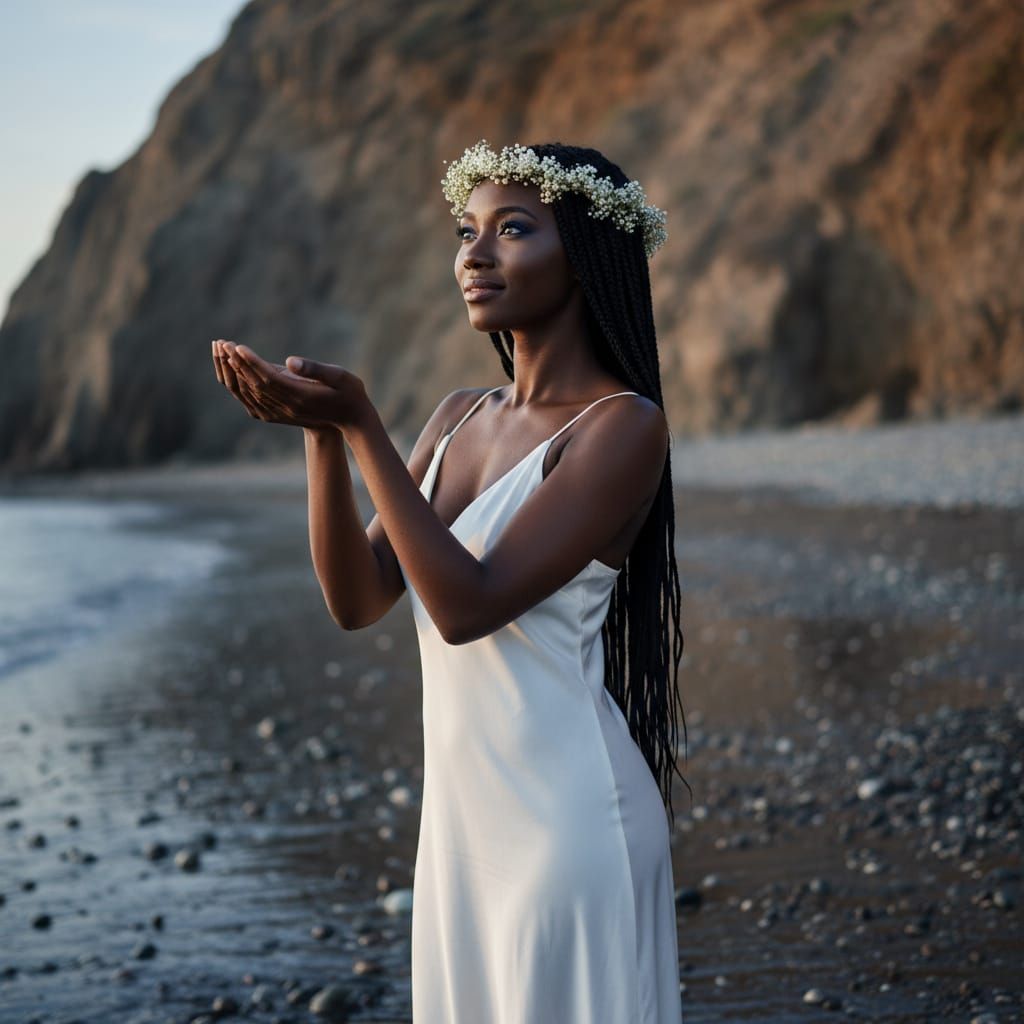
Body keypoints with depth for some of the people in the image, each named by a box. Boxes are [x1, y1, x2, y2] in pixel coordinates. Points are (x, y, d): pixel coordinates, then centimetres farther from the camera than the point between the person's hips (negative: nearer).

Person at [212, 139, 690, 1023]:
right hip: (460, 817, 7)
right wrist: (321, 432, -10)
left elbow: (467, 605, -21)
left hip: (566, 816, -7)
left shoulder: (622, 425, -13)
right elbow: (358, 601, 2)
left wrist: (360, 424, -22)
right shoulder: (463, 417, 10)